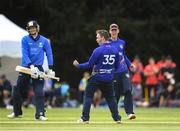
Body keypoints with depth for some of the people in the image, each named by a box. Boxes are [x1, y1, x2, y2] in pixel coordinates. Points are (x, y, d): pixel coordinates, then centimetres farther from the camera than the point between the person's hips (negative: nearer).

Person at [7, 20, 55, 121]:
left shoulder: (44, 41, 4)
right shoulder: (25, 40, 0)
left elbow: (49, 54, 3)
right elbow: (25, 54, -10)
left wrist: (50, 69, -8)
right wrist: (31, 66, -24)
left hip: (38, 68, -1)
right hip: (26, 67, 1)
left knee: (39, 92, -10)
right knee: (18, 91, 5)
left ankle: (40, 114, -9)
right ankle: (17, 112, 22)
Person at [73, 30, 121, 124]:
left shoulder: (98, 50, -15)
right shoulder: (114, 50, 3)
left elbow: (89, 65, -11)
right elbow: (116, 66, 11)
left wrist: (78, 65, 2)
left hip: (96, 78, -5)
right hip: (109, 79, 5)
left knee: (88, 96, 7)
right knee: (110, 98, 16)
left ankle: (85, 118, 3)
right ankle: (117, 118, 12)